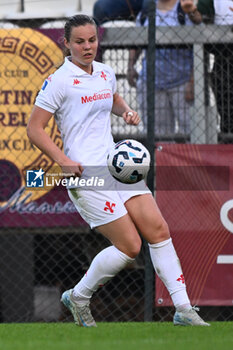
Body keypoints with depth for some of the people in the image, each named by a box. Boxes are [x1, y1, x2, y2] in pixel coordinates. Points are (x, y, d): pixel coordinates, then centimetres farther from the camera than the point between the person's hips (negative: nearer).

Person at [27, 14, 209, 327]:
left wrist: (127, 111, 11)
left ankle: (183, 309, -1)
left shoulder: (105, 73, 11)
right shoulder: (60, 81, -9)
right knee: (129, 246, -10)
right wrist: (63, 160, -19)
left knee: (158, 229, -5)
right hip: (85, 173, -7)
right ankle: (78, 297, 11)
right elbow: (34, 128, -9)